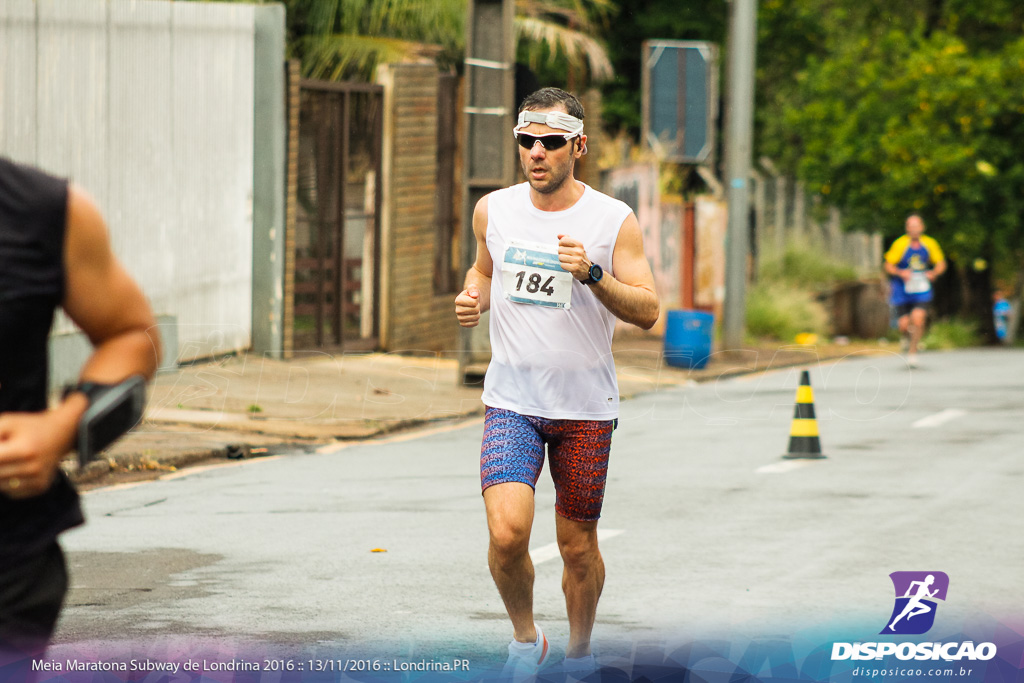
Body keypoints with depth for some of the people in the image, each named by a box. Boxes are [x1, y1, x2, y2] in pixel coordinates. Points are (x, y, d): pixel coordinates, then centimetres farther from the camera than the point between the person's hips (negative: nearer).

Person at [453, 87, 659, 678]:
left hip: (586, 407, -1)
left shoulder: (614, 221, -6)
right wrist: (472, 300, 1)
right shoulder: (494, 210, 3)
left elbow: (648, 312, -9)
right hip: (512, 401, 1)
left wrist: (593, 274, -24)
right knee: (508, 531, -17)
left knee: (578, 544, 7)